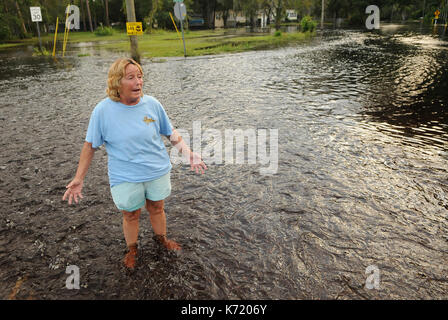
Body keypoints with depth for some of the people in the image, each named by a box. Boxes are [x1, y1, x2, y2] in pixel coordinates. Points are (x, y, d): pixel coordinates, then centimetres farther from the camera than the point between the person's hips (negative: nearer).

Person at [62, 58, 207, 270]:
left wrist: (188, 154, -3)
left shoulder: (151, 104, -8)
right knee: (130, 215, 15)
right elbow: (90, 145, -5)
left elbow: (170, 133, 5)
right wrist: (78, 179, -4)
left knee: (157, 208, 20)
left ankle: (161, 238, 49)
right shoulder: (103, 110, -14)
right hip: (125, 178, -2)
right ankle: (132, 250, 43)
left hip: (158, 172, 2)